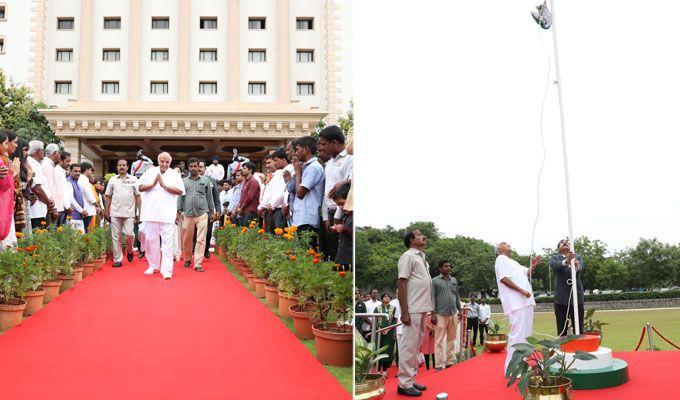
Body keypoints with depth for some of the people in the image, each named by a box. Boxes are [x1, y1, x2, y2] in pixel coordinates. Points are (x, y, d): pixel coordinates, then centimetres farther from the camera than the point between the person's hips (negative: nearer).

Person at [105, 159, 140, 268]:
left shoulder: (133, 180, 6)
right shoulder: (112, 180, 10)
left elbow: (137, 196, 4)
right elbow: (108, 197, 12)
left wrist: (139, 211, -2)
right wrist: (107, 211, 6)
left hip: (129, 212, -2)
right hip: (115, 213, 2)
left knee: (129, 234, -10)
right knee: (116, 236, 2)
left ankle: (129, 251, 20)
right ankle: (117, 259, 8)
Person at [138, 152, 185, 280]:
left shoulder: (175, 174, 7)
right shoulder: (150, 171, 12)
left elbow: (180, 191, -3)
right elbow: (140, 187, 8)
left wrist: (165, 186, -10)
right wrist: (153, 184, -7)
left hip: (167, 213, -2)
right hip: (151, 211, 3)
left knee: (167, 241, -8)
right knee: (150, 239, 7)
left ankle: (166, 270, -10)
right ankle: (153, 266, 22)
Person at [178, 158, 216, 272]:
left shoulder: (205, 180, 10)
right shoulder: (184, 181, 11)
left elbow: (209, 197, 12)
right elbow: (180, 197, 11)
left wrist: (212, 211, 11)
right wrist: (179, 210, 2)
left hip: (202, 213, -1)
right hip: (188, 214, 1)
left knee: (201, 239, -6)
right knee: (186, 239, 7)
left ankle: (198, 264, -5)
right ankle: (187, 259, 28)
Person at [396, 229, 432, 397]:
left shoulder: (421, 257, 16)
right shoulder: (408, 256, -9)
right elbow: (401, 284, -15)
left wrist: (428, 310, 17)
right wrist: (404, 312, -19)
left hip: (422, 310, 9)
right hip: (412, 310, -9)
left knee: (415, 346, 13)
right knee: (409, 346, -4)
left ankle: (411, 380, 21)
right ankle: (404, 384, 1)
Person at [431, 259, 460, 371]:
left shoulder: (454, 280, 14)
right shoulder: (435, 281, 0)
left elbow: (457, 296, 19)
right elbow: (433, 298, -4)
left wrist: (459, 309, 14)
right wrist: (433, 313, -9)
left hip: (453, 313, 5)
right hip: (441, 314, -5)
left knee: (451, 338, 8)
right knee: (439, 340, -4)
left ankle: (449, 361, 16)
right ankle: (439, 364, -2)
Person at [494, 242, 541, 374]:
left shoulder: (512, 262, 26)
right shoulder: (501, 259, -3)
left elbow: (526, 272, 27)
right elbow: (504, 278, -15)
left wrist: (532, 266, 5)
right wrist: (522, 291, -18)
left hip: (525, 302, 10)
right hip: (515, 302, -10)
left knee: (524, 335, 13)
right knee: (517, 335, -14)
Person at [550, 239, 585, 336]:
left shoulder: (577, 257, 12)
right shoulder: (555, 258, 9)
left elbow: (581, 267, -10)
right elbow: (554, 265, -15)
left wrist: (576, 266, -35)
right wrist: (566, 261, -37)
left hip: (577, 296, 1)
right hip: (561, 298, -1)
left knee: (579, 329, 3)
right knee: (561, 330, 1)